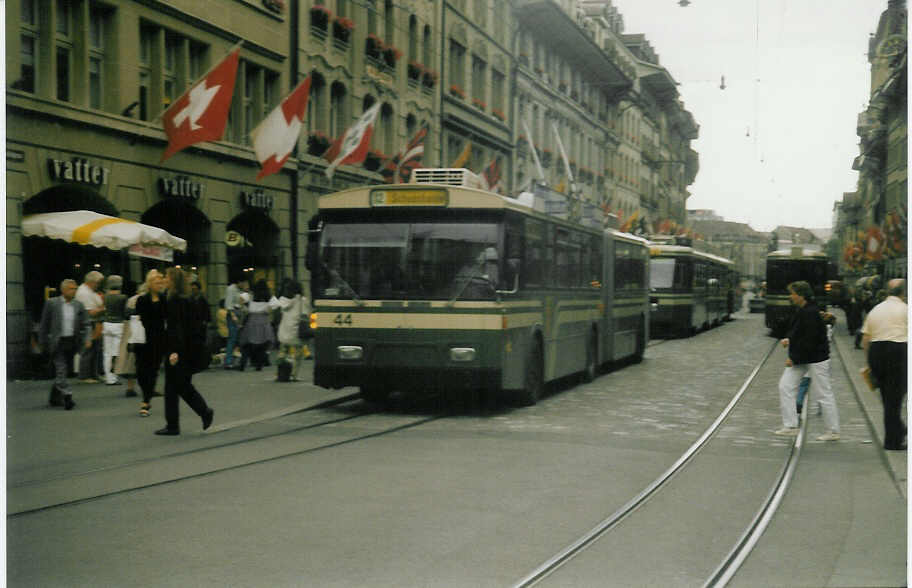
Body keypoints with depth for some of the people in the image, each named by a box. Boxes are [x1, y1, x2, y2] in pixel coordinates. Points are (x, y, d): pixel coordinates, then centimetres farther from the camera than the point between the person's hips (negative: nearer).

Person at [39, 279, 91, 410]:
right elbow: (44, 324, 2)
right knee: (61, 370, -13)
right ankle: (67, 397, -17)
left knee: (62, 372, 11)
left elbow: (84, 324, 5)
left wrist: (86, 339, -11)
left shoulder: (78, 305, 6)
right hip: (57, 342, -3)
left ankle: (55, 399, 23)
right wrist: (42, 342, 2)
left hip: (72, 343, 4)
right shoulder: (51, 303, -2)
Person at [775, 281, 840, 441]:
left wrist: (794, 359, -19)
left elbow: (809, 341, -23)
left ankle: (833, 431, 11)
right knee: (785, 386, 4)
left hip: (816, 359, -10)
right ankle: (790, 426, 8)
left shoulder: (810, 313, -21)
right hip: (801, 359, 10)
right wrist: (789, 339, 4)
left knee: (823, 394, 0)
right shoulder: (802, 311, 9)